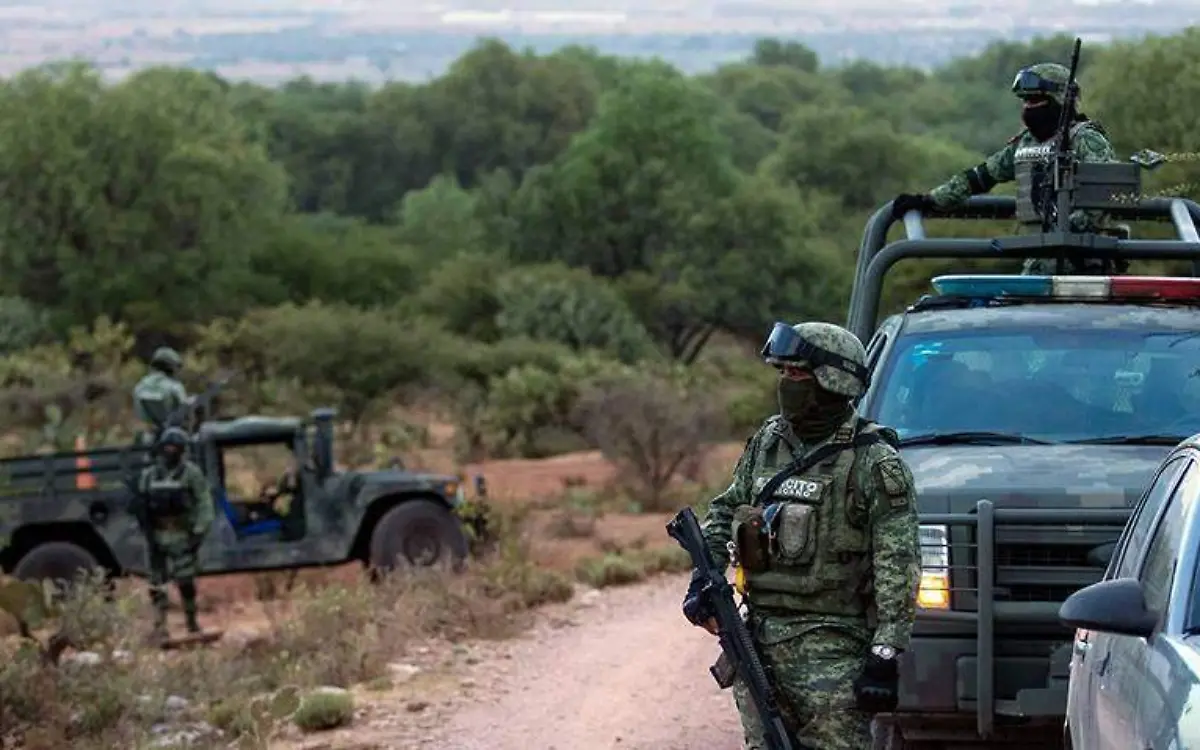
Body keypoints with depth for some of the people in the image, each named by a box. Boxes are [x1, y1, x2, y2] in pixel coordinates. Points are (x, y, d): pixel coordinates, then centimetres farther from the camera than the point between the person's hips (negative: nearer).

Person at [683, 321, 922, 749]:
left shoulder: (873, 463, -8)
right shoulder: (767, 441, 11)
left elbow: (898, 568, -12)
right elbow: (724, 512, 23)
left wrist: (885, 653, -18)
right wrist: (704, 577, 6)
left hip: (831, 649, -6)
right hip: (757, 640, 6)